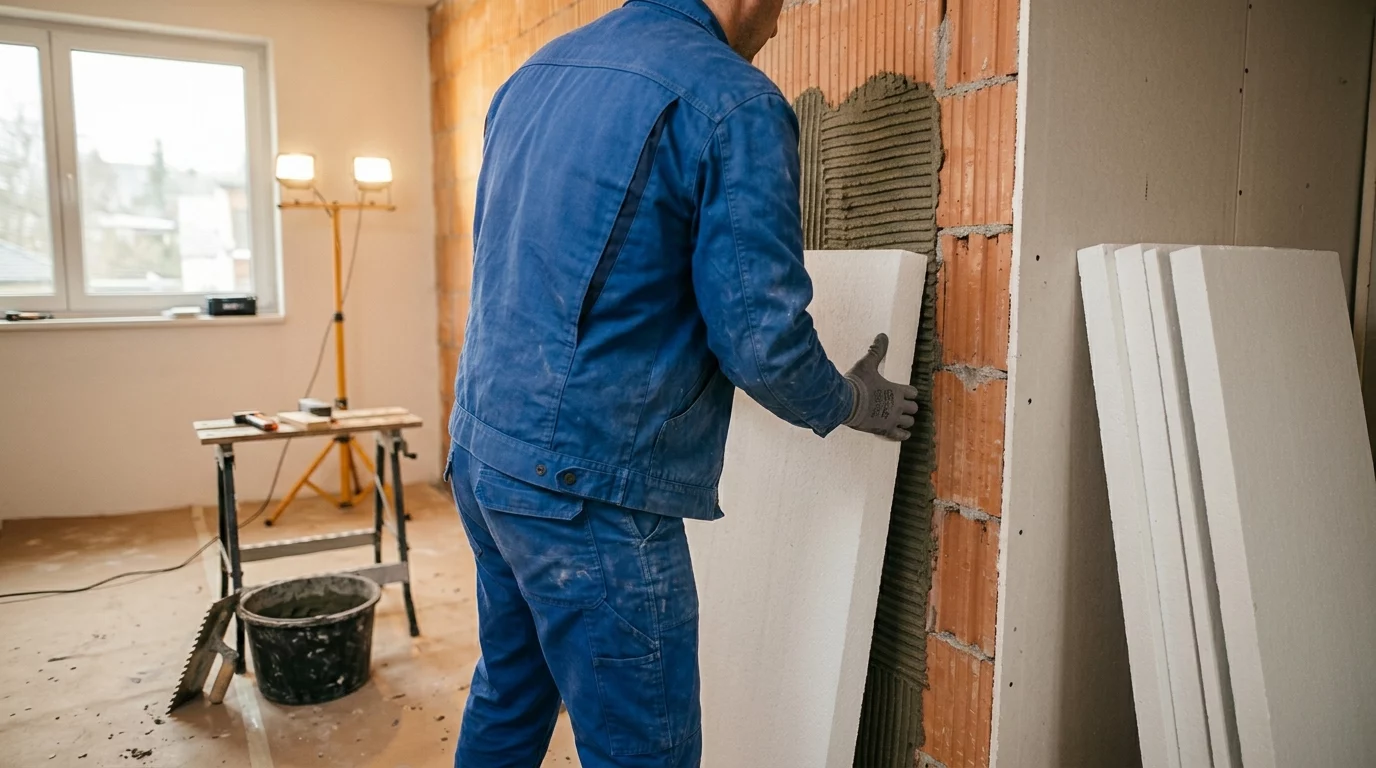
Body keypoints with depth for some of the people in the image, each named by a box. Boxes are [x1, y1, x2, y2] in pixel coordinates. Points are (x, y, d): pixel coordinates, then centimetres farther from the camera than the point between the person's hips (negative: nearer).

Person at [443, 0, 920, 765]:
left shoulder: (534, 72, 12)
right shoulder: (733, 102, -13)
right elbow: (762, 342, -16)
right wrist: (852, 402, 5)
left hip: (482, 450, 9)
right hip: (588, 489, -8)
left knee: (508, 701, 25)